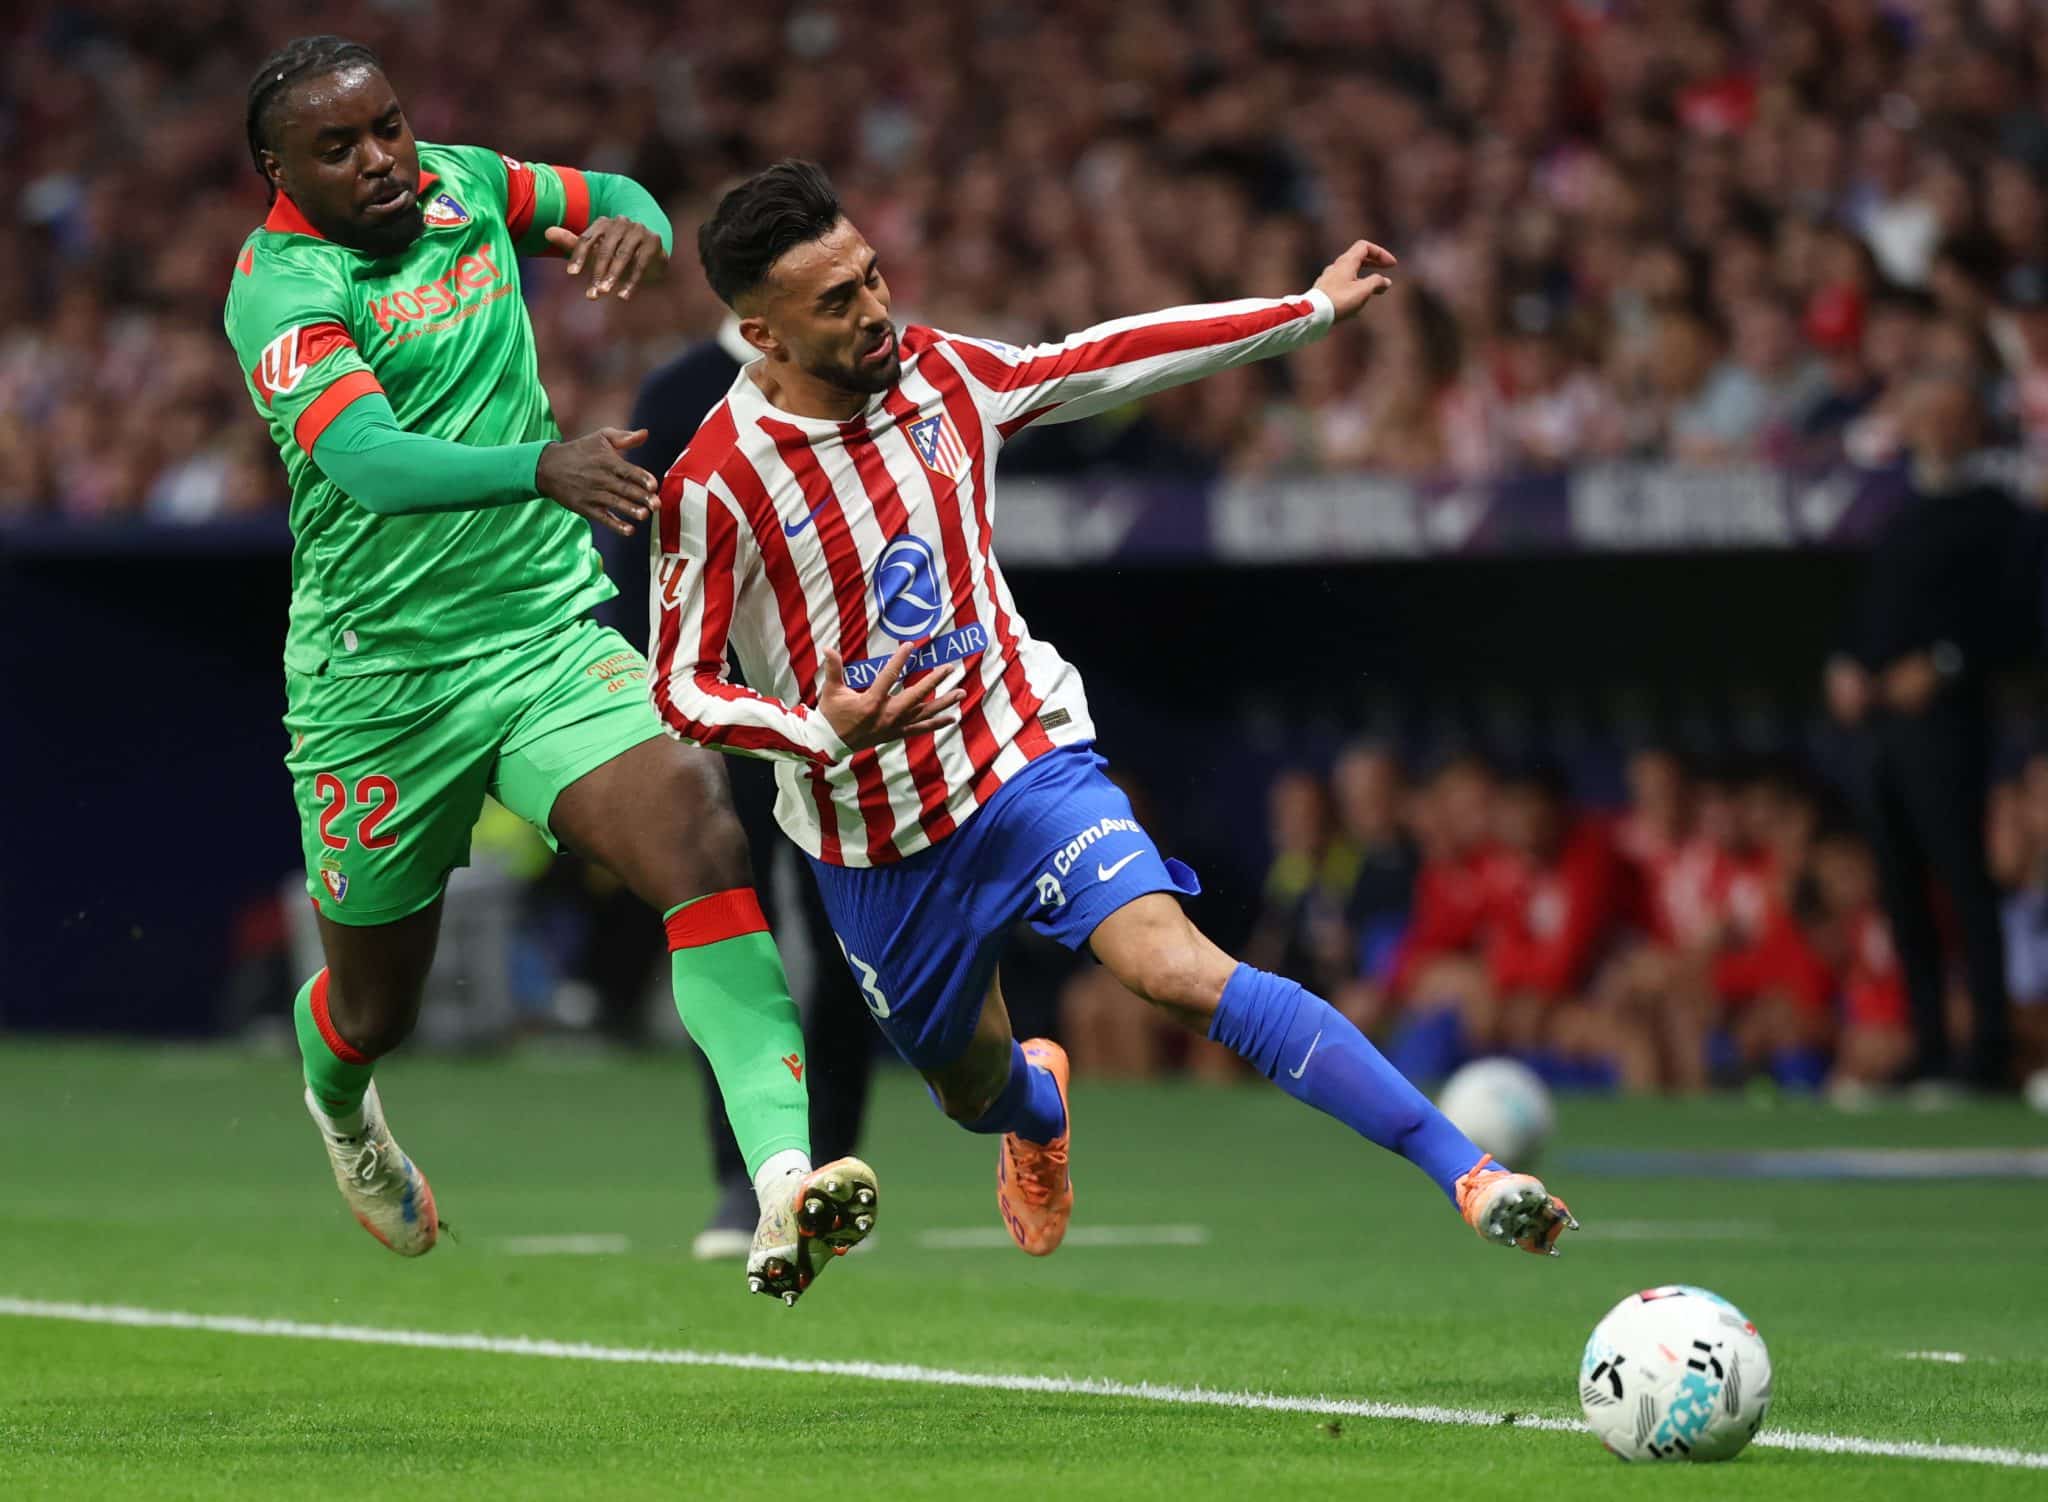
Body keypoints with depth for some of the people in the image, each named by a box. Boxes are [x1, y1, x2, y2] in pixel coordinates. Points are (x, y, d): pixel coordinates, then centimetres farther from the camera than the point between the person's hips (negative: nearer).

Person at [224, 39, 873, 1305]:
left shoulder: (460, 188, 3)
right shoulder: (280, 288, -15)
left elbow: (609, 197, 22)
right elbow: (366, 458, -32)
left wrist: (630, 224, -5)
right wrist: (542, 465, -49)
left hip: (551, 634, 3)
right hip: (376, 679, -3)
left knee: (701, 837, -25)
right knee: (375, 1003, 13)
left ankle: (783, 1179, -36)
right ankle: (340, 1102, 53)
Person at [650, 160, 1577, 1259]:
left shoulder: (938, 374, -4)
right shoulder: (712, 484, -17)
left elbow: (1100, 361, 10)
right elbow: (680, 689, -12)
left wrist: (1313, 307, 15)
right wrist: (823, 730, -31)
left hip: (1025, 762, 0)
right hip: (873, 840, 0)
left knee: (1178, 970, -23)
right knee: (972, 1087, 18)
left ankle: (1466, 1174, -31)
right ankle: (1037, 1101, 60)